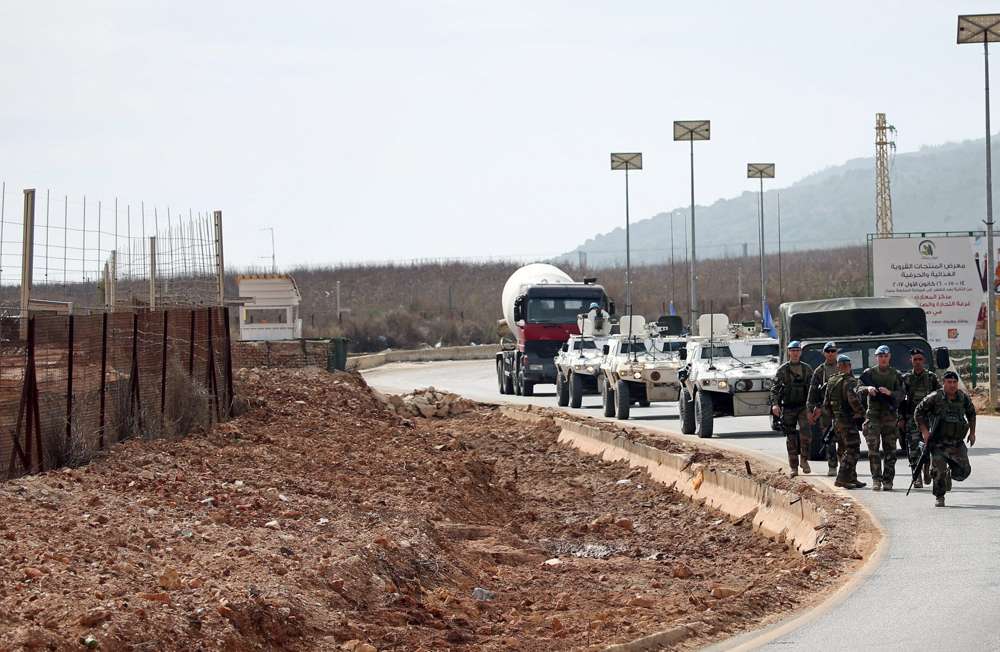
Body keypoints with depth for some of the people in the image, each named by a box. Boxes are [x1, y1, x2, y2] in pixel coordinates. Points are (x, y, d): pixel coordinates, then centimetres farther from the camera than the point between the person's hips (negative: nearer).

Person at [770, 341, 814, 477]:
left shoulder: (807, 369, 8)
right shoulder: (782, 370, 4)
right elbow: (775, 388, 0)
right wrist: (775, 404, -15)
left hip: (803, 407, 0)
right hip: (788, 408, 0)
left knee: (805, 432, -19)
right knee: (791, 438, 1)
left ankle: (804, 459, 0)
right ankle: (793, 467, 9)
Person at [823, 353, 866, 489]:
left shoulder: (831, 382, 12)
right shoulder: (849, 381, -13)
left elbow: (826, 404, 16)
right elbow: (853, 399, -28)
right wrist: (861, 411, -14)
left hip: (837, 421, 9)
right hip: (848, 421, -9)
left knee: (845, 451, 15)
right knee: (852, 451, -7)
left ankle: (852, 479, 19)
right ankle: (842, 478, -15)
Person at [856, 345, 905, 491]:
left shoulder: (896, 375, 10)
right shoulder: (868, 373, 8)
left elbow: (901, 395, 2)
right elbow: (859, 391, 0)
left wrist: (889, 393, -17)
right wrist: (867, 389, -21)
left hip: (890, 414, 1)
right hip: (873, 414, -1)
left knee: (890, 450, 1)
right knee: (873, 448, -10)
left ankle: (888, 481, 6)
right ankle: (876, 480, -9)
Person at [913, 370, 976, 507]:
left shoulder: (964, 398, 3)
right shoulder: (934, 398, -10)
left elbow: (971, 413, 22)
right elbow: (918, 412, -2)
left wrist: (972, 433, 17)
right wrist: (924, 431, -10)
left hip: (957, 443, 3)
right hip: (938, 443, -3)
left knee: (963, 471, -2)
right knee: (938, 471, -8)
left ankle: (949, 475, 30)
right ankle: (939, 497, 11)